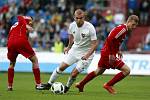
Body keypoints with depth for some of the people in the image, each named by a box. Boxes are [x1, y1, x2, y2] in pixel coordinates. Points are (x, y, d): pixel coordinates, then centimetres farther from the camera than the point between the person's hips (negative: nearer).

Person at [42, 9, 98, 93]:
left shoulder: (90, 28, -26)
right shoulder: (72, 25, -10)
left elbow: (95, 44, -20)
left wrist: (87, 55, -30)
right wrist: (69, 47, 23)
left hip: (86, 53, -5)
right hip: (75, 49, 5)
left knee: (74, 74, -9)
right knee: (62, 67, -1)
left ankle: (67, 87, 18)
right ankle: (49, 84, 15)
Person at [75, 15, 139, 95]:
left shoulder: (124, 29, 10)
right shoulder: (122, 29, -20)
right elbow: (110, 39, -28)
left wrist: (117, 51, 13)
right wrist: (111, 54, -25)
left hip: (105, 52, 10)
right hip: (108, 54, -10)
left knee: (99, 71, 28)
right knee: (126, 70, -11)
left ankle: (80, 84, 40)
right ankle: (108, 85, -3)